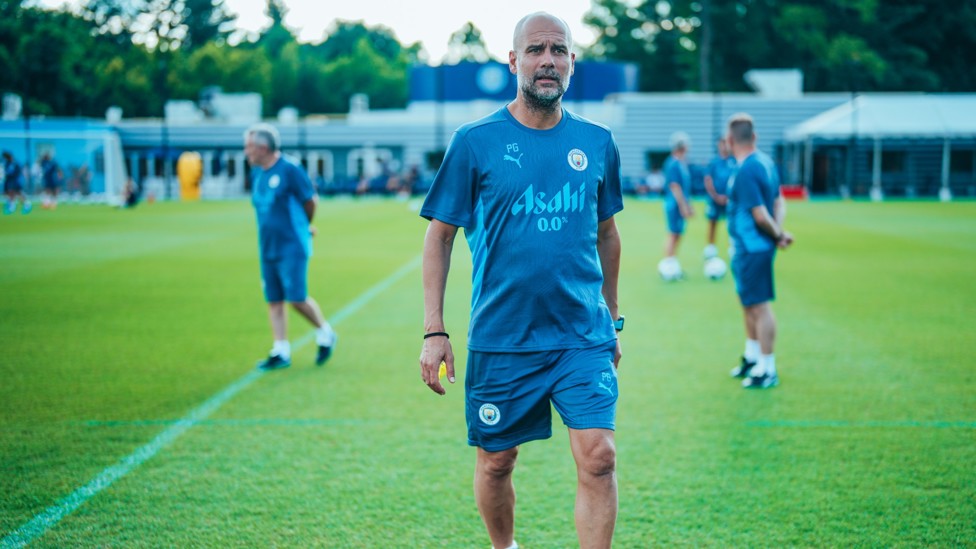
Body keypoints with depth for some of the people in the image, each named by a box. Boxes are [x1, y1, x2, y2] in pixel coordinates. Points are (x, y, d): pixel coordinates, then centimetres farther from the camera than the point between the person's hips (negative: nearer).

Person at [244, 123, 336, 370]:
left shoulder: (289, 170, -13)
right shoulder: (256, 173, 10)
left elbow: (310, 202, -4)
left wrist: (303, 226, 10)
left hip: (292, 246, -7)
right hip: (268, 246, 7)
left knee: (297, 298, -9)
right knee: (274, 301, 6)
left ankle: (325, 333, 15)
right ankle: (281, 352, 11)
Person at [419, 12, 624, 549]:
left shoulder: (597, 142, 4)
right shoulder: (475, 141, -5)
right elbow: (439, 234, 0)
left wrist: (612, 317, 19)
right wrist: (434, 330, -5)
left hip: (584, 336, 2)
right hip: (500, 339, -1)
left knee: (598, 458, -10)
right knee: (496, 461, 11)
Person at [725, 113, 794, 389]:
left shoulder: (745, 172, -22)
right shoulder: (765, 162, 8)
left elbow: (760, 215, -23)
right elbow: (779, 202, 12)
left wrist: (777, 235, -6)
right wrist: (779, 231, -2)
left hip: (751, 249, -10)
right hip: (748, 248, 10)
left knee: (759, 306, -3)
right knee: (748, 303, 23)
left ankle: (768, 370, 4)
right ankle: (752, 356, 38)